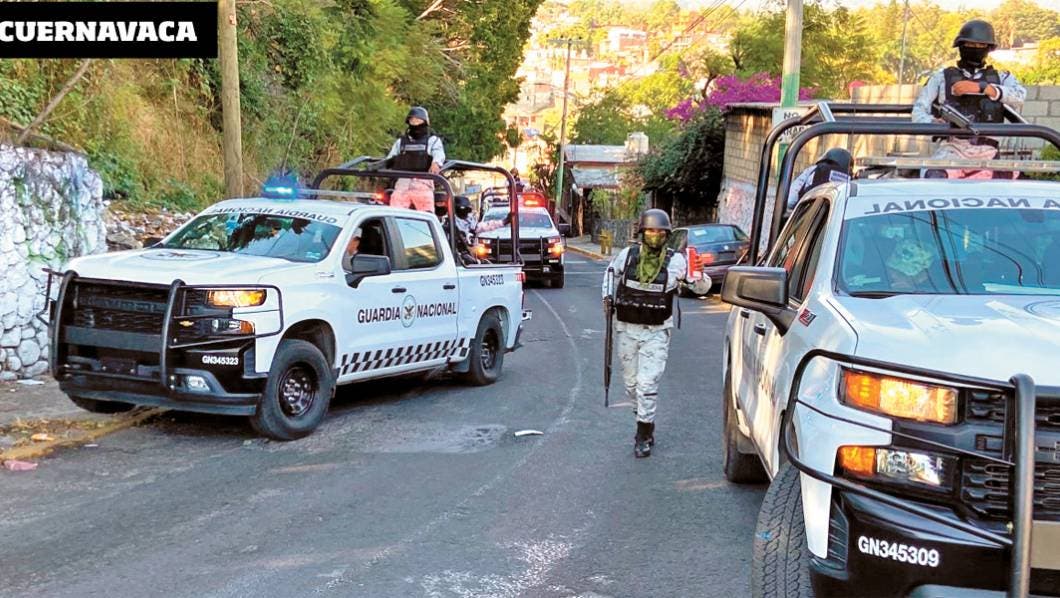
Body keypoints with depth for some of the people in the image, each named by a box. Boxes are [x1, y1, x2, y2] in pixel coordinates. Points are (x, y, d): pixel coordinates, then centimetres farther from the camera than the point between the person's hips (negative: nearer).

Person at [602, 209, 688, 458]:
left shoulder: (675, 261, -7)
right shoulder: (627, 255, -1)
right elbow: (612, 272, 18)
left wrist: (696, 274, -25)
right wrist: (608, 296, 7)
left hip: (656, 332, -3)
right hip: (626, 329, 3)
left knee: (648, 384, -9)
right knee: (631, 382, 11)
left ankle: (644, 435, 2)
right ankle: (646, 420, 34)